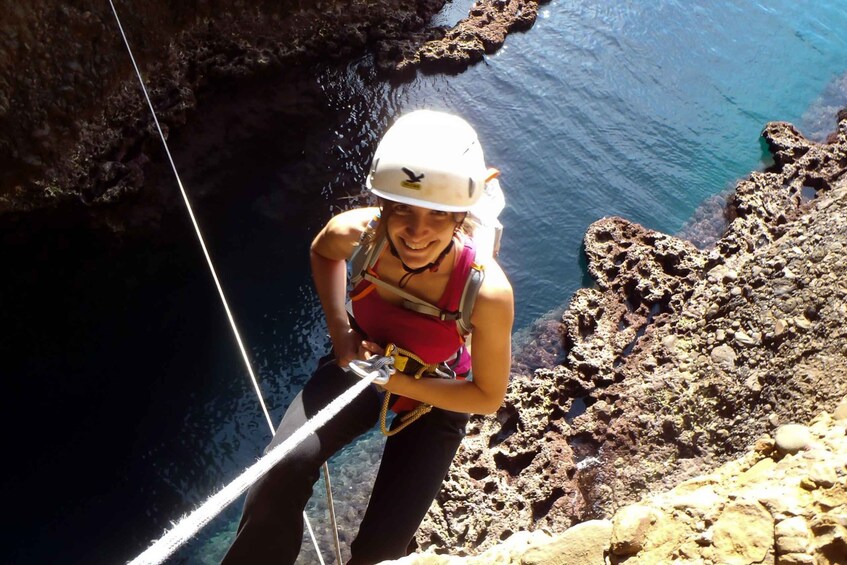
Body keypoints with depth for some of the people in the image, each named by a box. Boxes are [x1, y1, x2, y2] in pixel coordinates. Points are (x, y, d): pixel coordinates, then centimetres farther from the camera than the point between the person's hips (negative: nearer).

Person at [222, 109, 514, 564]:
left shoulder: (487, 292, -35)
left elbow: (488, 396, -18)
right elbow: (322, 252, 1)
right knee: (284, 469, -26)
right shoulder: (356, 233, -27)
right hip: (363, 360, 2)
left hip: (436, 395, -1)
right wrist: (340, 331, -11)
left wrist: (398, 382, -26)